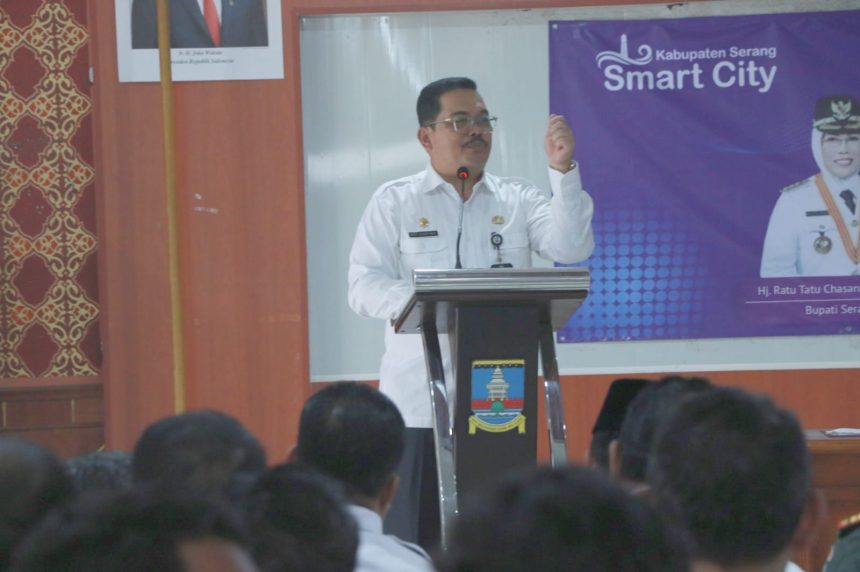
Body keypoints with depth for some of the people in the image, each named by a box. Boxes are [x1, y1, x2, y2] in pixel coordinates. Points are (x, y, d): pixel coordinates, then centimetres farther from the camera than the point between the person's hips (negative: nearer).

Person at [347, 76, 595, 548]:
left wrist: (563, 170, -15)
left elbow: (572, 248, -4)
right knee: (414, 541, -2)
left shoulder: (517, 200, 11)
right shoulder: (394, 202, 6)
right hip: (420, 402, -2)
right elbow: (364, 287, -3)